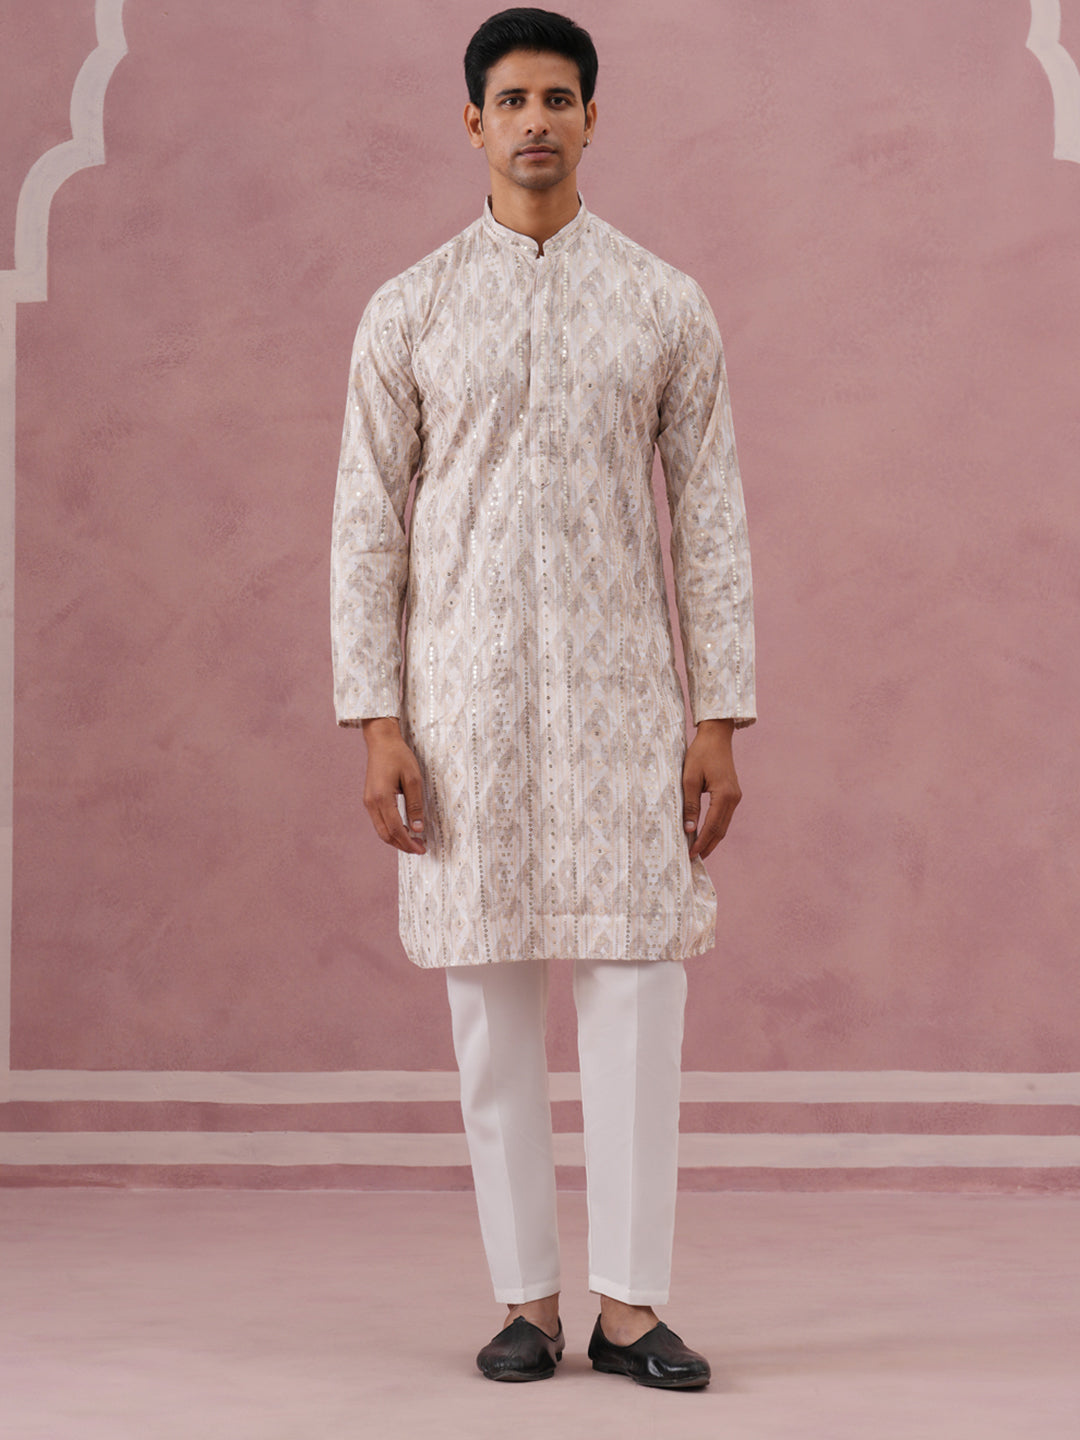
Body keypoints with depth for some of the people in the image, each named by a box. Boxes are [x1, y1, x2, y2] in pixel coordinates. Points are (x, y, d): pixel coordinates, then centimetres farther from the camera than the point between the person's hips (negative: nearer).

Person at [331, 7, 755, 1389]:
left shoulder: (666, 307, 6)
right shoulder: (407, 312, 5)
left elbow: (710, 516, 5)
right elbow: (366, 522, 4)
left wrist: (721, 719, -1)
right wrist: (374, 723, -4)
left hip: (619, 690, 0)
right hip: (462, 694, 0)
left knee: (636, 988, -4)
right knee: (489, 992, 2)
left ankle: (629, 1303, 6)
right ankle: (527, 1300, 13)